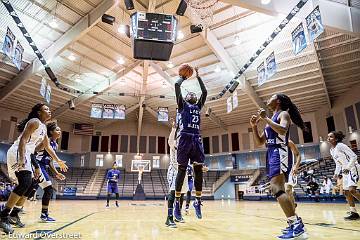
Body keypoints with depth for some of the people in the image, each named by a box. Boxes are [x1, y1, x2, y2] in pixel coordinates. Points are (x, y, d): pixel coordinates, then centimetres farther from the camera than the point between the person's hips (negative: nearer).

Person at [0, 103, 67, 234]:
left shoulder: (43, 127, 19)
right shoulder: (35, 122, -9)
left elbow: (48, 147, 27)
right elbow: (23, 140, -20)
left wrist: (59, 161, 29)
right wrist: (21, 158, -32)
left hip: (26, 154, 10)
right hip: (18, 152, -10)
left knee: (27, 185, 14)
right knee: (25, 183, -22)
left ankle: (14, 213, 25)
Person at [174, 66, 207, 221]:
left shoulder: (198, 107, 26)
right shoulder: (182, 105, 13)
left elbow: (205, 92, 24)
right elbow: (177, 85, 6)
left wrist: (198, 77, 30)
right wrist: (183, 77, 23)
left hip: (197, 139, 5)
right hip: (185, 138, -5)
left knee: (199, 170, 2)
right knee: (181, 170, -4)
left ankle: (198, 201, 12)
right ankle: (177, 203, 2)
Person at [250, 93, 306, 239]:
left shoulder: (283, 114, -1)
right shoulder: (270, 120, 23)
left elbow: (283, 130, -24)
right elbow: (259, 142, 21)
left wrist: (265, 118, -18)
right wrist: (254, 126, 10)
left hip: (280, 153, -10)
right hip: (271, 155, 10)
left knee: (276, 189, -22)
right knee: (278, 190, 11)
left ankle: (297, 224, -19)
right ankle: (294, 223, 19)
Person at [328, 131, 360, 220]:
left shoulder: (341, 146, -16)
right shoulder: (331, 150, 9)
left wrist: (348, 167, -28)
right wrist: (336, 173, 10)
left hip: (353, 168, -9)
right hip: (345, 171, 9)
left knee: (352, 190, -23)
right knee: (346, 192, 7)